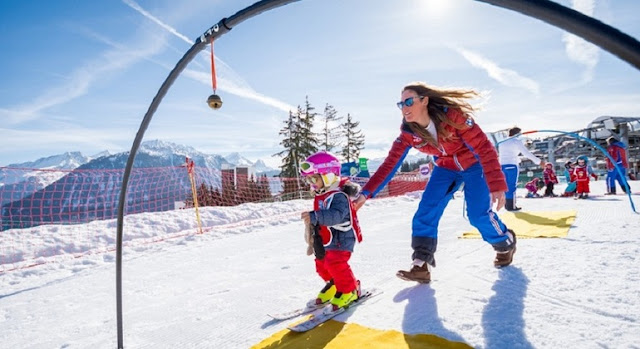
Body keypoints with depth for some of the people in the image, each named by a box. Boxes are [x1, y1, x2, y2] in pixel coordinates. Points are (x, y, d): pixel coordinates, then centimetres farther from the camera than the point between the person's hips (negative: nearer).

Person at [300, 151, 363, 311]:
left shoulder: (338, 195, -23)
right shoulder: (320, 196, 10)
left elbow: (335, 215, -41)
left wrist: (314, 217, -50)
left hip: (341, 239, -10)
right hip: (325, 241, 10)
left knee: (336, 264, -15)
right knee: (322, 265, 15)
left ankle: (349, 290, 7)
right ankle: (334, 285, 38)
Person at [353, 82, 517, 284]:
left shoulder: (452, 116, -32)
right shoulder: (408, 133, -17)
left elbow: (484, 148, -30)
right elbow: (389, 165, -18)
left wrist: (497, 186, -36)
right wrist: (366, 193, -27)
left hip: (474, 164, -4)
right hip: (446, 168, 4)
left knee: (478, 214, -11)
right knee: (425, 213, -11)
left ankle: (506, 245, 21)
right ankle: (421, 265, -4)